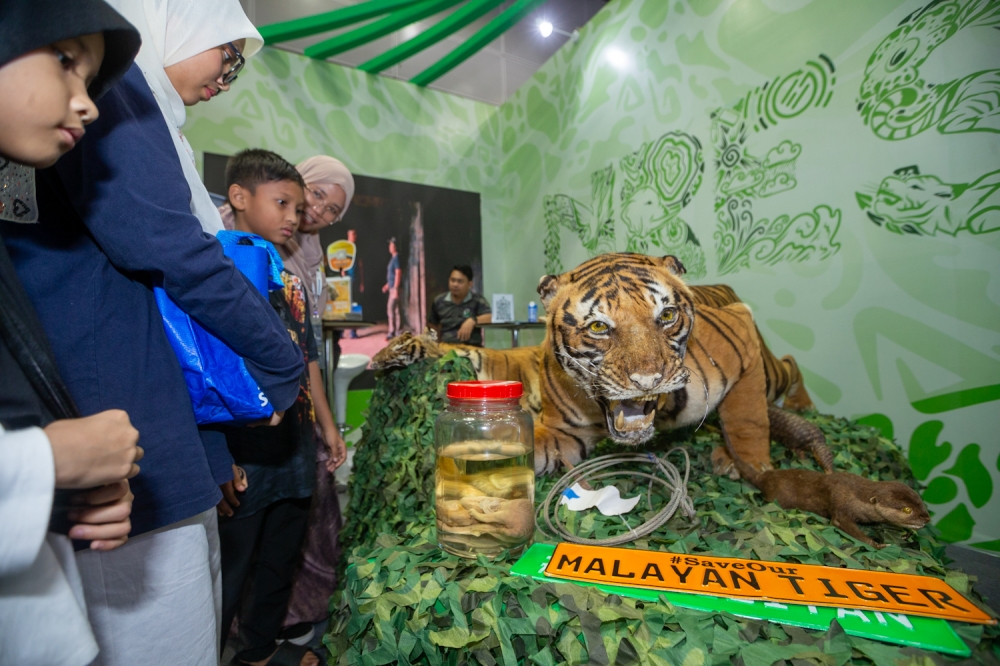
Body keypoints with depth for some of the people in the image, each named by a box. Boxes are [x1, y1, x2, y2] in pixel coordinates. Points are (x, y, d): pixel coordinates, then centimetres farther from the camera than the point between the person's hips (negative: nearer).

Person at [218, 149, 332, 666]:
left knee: (280, 565, 23)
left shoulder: (293, 283, 11)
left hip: (294, 457, 7)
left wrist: (326, 424, 16)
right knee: (227, 575, 9)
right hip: (242, 459, -7)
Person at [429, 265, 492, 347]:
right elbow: (433, 326, 22)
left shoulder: (477, 301, 1)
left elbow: (491, 317, -12)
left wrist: (473, 321, -25)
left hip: (472, 347, -2)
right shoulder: (439, 301, 10)